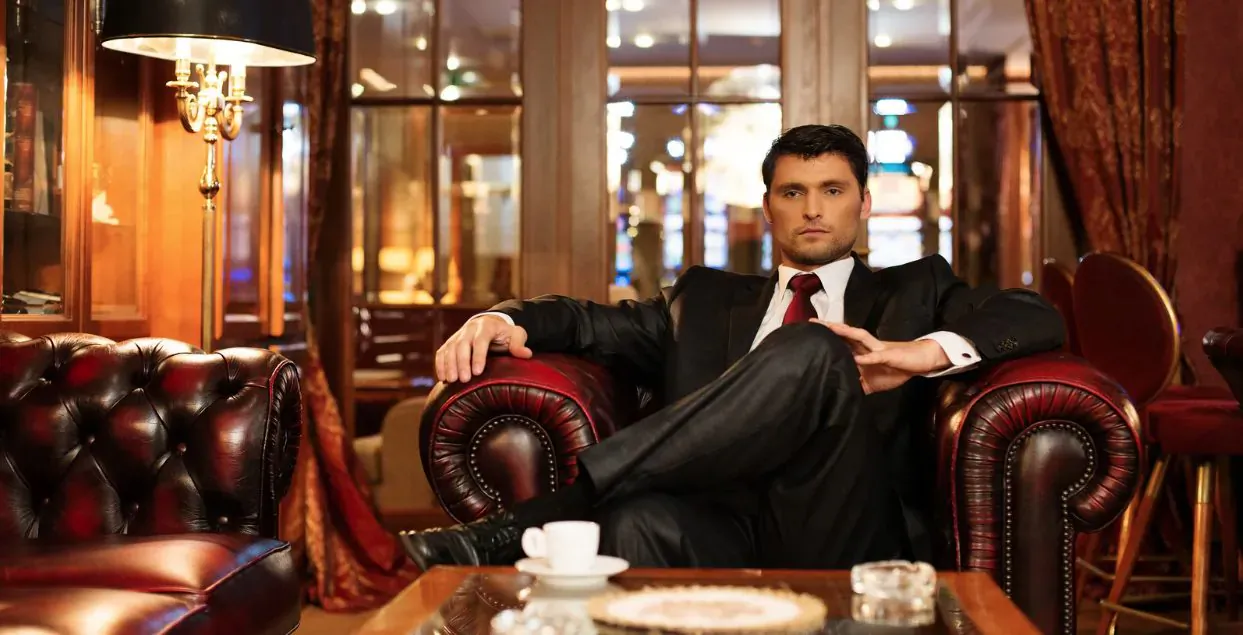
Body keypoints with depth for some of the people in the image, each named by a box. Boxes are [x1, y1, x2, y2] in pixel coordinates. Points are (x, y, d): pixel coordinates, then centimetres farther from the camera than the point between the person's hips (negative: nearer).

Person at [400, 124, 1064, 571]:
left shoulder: (913, 291, 24)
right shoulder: (708, 298, 30)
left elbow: (1038, 318, 10)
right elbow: (593, 321, 19)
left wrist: (929, 351, -10)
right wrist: (505, 318, -3)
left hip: (847, 533, -1)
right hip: (724, 530, 1)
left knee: (810, 351, -29)